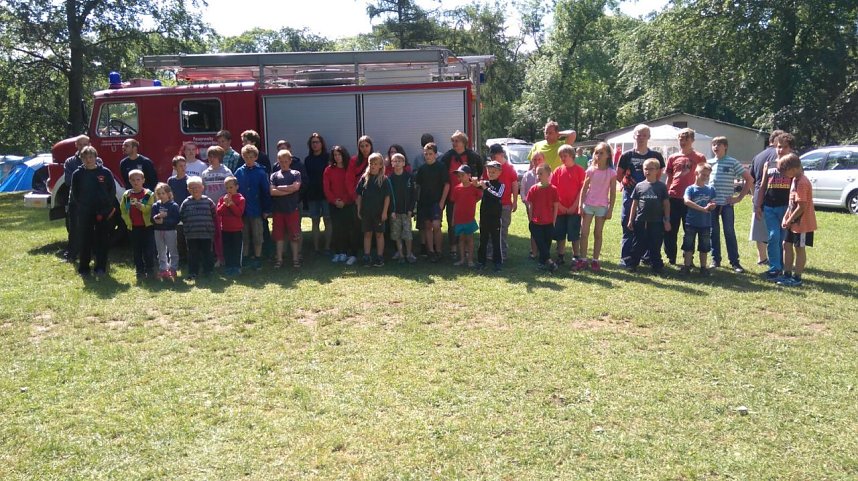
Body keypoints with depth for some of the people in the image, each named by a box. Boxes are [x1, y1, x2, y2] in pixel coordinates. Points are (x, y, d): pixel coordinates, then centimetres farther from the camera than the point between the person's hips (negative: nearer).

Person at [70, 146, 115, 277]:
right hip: (84, 213, 1)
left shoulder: (105, 172, 0)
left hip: (103, 213, 0)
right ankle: (83, 268, 13)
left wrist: (108, 209, -4)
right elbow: (74, 193, 7)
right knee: (84, 241, 4)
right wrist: (81, 206, -1)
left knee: (102, 240, 4)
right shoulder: (77, 174, 2)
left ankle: (101, 267, 14)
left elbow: (112, 191, 3)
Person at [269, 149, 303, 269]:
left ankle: (295, 259, 10)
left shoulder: (296, 174, 5)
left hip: (293, 209, -1)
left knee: (294, 235, 2)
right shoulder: (274, 175, 7)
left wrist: (279, 188, -6)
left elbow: (296, 187, -12)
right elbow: (272, 191, -7)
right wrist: (288, 190, -10)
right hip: (278, 209, 1)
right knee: (279, 235, 5)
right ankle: (279, 259, 13)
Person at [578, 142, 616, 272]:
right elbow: (584, 188, 5)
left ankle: (595, 260, 12)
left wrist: (610, 209, -6)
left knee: (598, 234, 6)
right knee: (584, 233, 0)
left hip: (602, 206, -2)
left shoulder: (611, 173, -4)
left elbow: (612, 193, -2)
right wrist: (580, 205, -1)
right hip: (588, 204, 2)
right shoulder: (590, 170, 2)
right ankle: (583, 259, 7)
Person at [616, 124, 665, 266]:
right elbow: (618, 175, 9)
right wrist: (626, 182, -1)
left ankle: (648, 255, 17)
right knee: (628, 226, 0)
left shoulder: (656, 156, 5)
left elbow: (658, 175, 12)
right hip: (630, 194, -1)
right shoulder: (627, 155, 3)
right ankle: (625, 257, 5)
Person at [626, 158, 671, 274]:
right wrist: (630, 220, 6)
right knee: (639, 245, 7)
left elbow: (666, 204, 4)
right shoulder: (639, 186, 5)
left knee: (655, 246, 7)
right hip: (641, 221, 1)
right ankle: (631, 264, 15)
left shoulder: (661, 186, 2)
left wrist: (667, 220, 0)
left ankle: (656, 266, 17)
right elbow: (634, 203, 8)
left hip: (656, 222, -1)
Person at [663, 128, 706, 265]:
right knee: (670, 230, 5)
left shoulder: (700, 158, 3)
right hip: (673, 198, 2)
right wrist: (665, 194, 9)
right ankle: (671, 258, 16)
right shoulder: (673, 158, 9)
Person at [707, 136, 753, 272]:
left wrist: (739, 198, -4)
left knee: (729, 232, -2)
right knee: (714, 232, 7)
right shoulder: (709, 163, 8)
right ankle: (715, 260, 16)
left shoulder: (733, 163, -1)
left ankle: (734, 262, 3)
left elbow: (749, 179, 0)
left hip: (727, 204, -3)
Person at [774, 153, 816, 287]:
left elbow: (802, 206, -24)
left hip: (802, 223, -10)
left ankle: (796, 278, 10)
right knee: (787, 245, 15)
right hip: (794, 222, 10)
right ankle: (787, 274, 24)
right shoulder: (795, 180, 9)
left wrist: (789, 220, -16)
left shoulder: (802, 183, -22)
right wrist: (786, 217, 8)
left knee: (799, 248, 0)